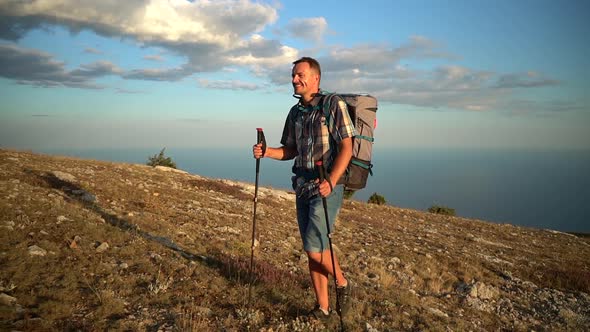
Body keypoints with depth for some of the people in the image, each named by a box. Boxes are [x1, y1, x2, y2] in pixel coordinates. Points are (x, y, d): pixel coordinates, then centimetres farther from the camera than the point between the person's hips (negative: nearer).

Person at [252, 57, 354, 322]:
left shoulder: (333, 106, -7)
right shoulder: (295, 112, 13)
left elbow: (346, 147, -14)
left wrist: (331, 181, -25)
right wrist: (266, 152, -1)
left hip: (327, 186, -6)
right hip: (302, 187, 7)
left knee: (314, 246, -12)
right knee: (313, 249, 9)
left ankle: (342, 284, 17)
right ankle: (322, 309, 21)